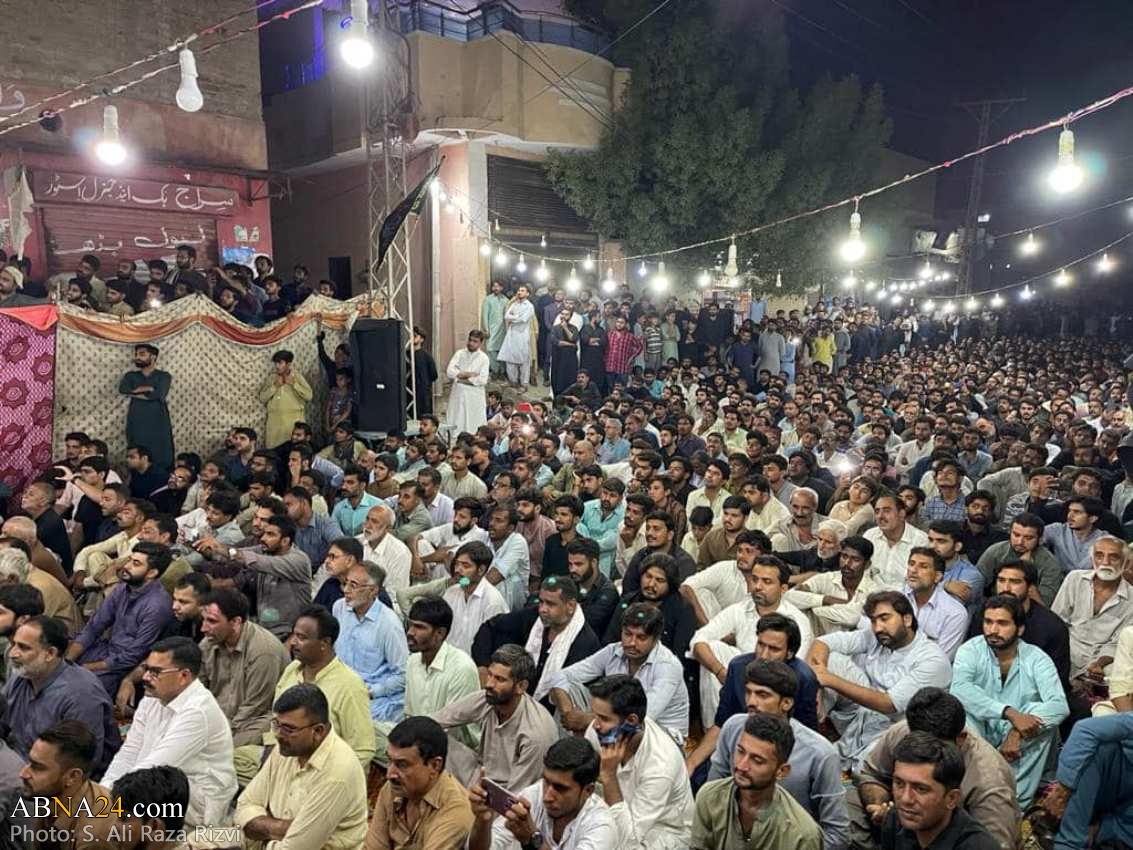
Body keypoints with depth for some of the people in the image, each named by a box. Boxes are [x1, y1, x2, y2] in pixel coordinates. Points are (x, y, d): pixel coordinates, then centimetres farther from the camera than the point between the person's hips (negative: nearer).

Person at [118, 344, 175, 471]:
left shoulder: (164, 376, 4)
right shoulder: (131, 376, 14)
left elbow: (158, 395, -14)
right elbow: (122, 389, -7)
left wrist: (135, 391, -2)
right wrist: (148, 388, -10)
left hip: (158, 426, -3)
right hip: (137, 426, 3)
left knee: (162, 461, -6)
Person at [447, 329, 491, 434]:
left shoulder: (484, 358, -2)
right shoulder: (459, 353, 4)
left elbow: (482, 380, -14)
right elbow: (449, 372, -8)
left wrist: (460, 376, -10)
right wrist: (469, 374, -12)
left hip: (475, 395, -2)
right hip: (457, 392, 2)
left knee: (474, 427, 1)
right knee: (454, 425, 5)